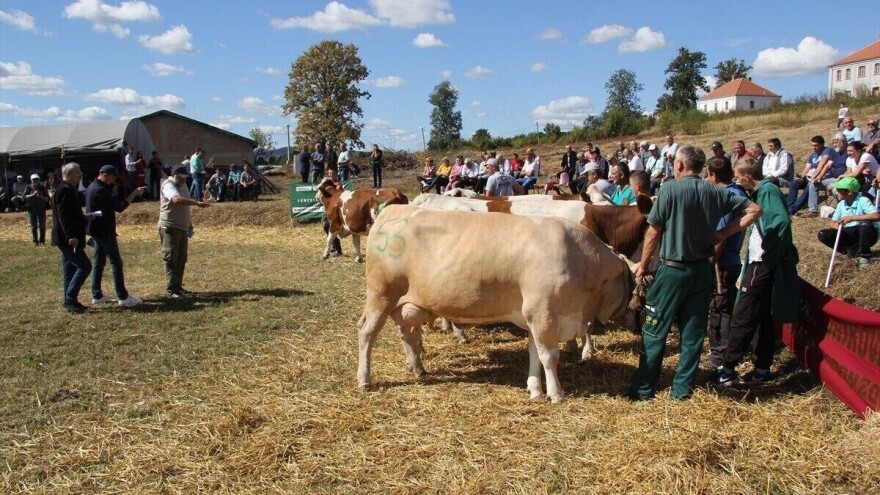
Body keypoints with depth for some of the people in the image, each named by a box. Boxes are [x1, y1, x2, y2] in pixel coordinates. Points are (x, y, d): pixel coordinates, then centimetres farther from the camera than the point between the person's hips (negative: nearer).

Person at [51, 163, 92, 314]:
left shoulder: (66, 189, 17)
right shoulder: (65, 190, -16)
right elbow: (64, 216, -24)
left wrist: (85, 218, 21)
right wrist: (71, 235, -28)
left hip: (66, 238, 11)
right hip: (69, 239, -11)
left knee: (70, 269, 13)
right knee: (84, 266, -12)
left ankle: (70, 301, 18)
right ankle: (70, 298, -10)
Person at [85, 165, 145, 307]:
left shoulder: (92, 187, 14)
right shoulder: (100, 190, -19)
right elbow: (119, 207, -21)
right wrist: (135, 193, -17)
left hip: (96, 231, 10)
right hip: (104, 231, -10)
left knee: (98, 262, 12)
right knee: (116, 262, -8)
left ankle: (96, 295, 16)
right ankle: (123, 297, -7)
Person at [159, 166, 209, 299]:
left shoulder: (183, 186, 14)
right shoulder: (168, 186, -15)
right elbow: (177, 199, -36)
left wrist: (189, 223, 23)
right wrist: (197, 203, -44)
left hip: (182, 228, 9)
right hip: (170, 228, -9)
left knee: (181, 260, 11)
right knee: (171, 259, -8)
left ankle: (178, 287, 19)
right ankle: (171, 291, -6)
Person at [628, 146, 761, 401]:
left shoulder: (671, 189, -11)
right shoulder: (716, 193, 2)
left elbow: (653, 231, -10)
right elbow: (754, 210, 7)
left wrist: (643, 265, 1)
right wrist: (724, 233, 5)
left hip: (673, 270, -5)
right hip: (702, 270, 5)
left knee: (655, 331, 4)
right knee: (693, 332, 11)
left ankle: (643, 388, 8)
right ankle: (683, 388, 18)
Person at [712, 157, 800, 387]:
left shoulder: (767, 190, -13)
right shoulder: (763, 191, 16)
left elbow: (782, 221, -27)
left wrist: (769, 252, -22)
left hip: (762, 264, -10)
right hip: (762, 264, 10)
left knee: (743, 318, -5)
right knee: (765, 318, 14)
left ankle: (727, 370, 0)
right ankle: (762, 370, 22)